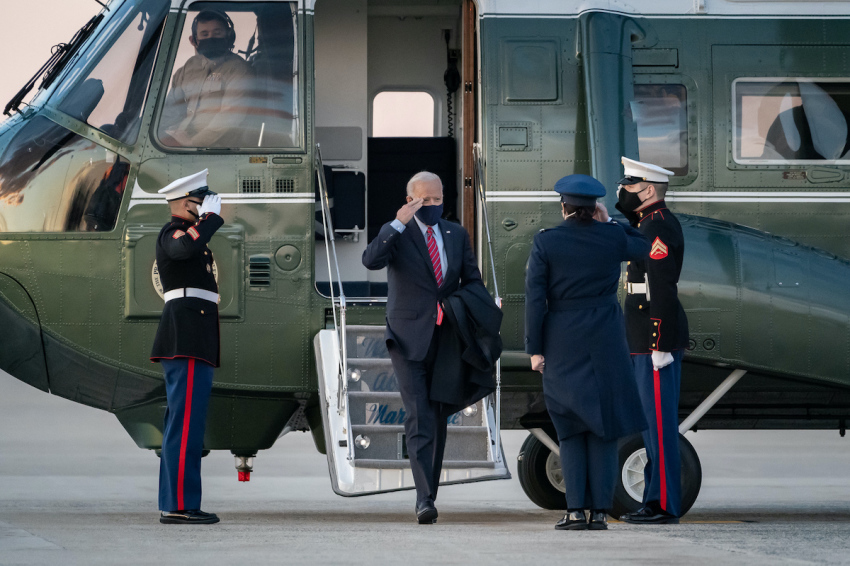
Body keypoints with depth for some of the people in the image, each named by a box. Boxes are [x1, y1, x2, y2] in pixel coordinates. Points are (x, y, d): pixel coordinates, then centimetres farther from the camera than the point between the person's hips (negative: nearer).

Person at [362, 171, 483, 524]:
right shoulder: (396, 234, -1)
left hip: (447, 338, 5)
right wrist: (398, 224, -27)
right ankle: (425, 499, -21)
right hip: (409, 341, -5)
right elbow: (371, 260, -21)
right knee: (419, 419, -15)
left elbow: (473, 281, 18)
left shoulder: (456, 235, 12)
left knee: (439, 420, 9)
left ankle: (430, 493, 19)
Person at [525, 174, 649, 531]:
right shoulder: (612, 238, -2)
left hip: (562, 343, -1)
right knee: (603, 425, 6)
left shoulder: (545, 243, -7)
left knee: (571, 426, 7)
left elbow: (535, 299, -8)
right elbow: (643, 248, 21)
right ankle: (600, 511, 0)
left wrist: (535, 350, -3)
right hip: (606, 341, 1)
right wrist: (609, 223, 21)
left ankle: (576, 511, -2)